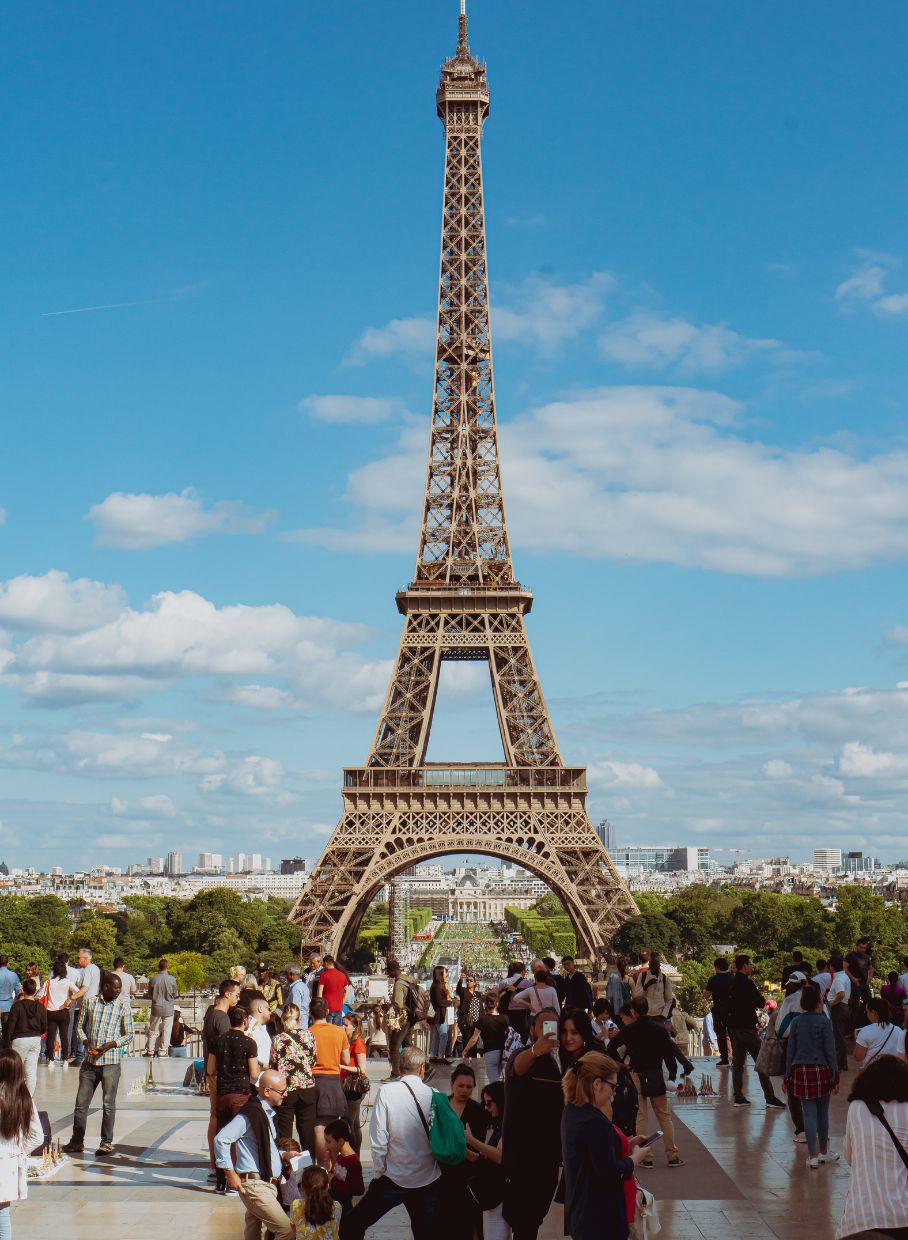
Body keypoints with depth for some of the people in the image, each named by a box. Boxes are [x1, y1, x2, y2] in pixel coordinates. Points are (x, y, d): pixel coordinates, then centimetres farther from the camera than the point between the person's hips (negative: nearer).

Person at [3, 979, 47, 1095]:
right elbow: (44, 1028, 6)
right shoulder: (41, 1007, 0)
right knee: (32, 1072, 4)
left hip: (20, 1040, -3)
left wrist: (6, 1043, -3)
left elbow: (10, 1026, -10)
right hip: (36, 1040, 3)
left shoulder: (17, 1006, -10)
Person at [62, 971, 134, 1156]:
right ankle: (77, 1141, 20)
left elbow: (129, 1035, 1)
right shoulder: (89, 1002, 3)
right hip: (89, 1061, 2)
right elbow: (80, 1026, 12)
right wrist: (86, 1042, -6)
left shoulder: (123, 1006, -2)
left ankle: (107, 1142, 13)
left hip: (111, 1062, -2)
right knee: (81, 1102, 8)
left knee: (109, 1104, 2)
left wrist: (110, 1044, -14)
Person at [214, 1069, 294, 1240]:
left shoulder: (267, 1112, 15)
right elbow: (221, 1139, -22)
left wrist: (283, 1155, 18)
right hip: (254, 1185, -9)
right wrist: (230, 1173, -17)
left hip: (267, 1184, 9)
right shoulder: (250, 1114, -17)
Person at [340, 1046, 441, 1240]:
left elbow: (378, 1139, -11)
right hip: (429, 1180, 3)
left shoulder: (387, 1092, -11)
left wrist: (379, 1172, 1)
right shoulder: (435, 1096, -5)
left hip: (394, 1180, -3)